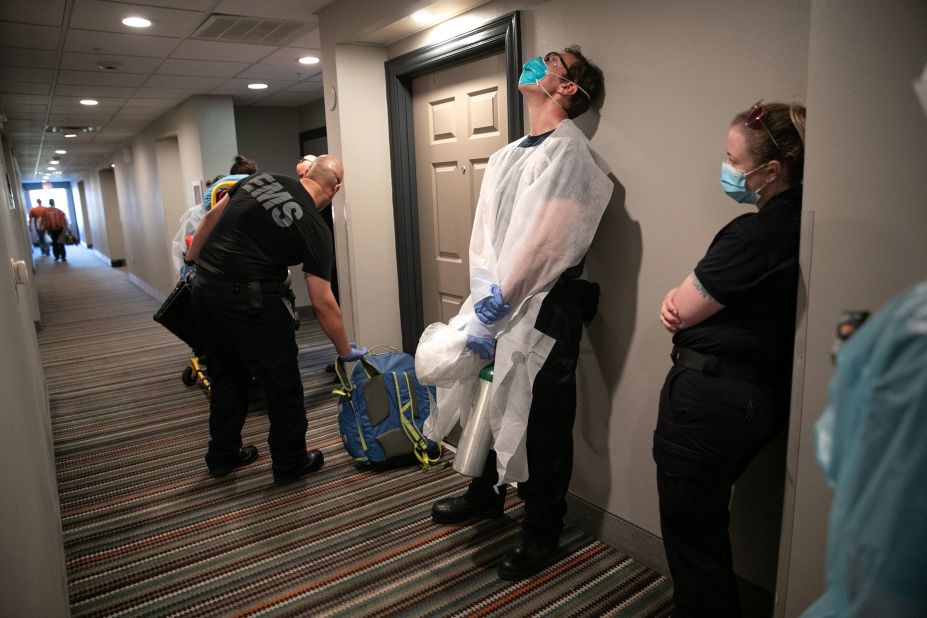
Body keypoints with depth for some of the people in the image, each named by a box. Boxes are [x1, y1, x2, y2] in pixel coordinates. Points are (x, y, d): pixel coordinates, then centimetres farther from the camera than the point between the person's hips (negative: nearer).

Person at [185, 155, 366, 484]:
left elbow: (211, 218, 13)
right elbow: (322, 302, -8)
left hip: (204, 286, 7)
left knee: (227, 375, 22)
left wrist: (193, 264, 25)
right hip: (247, 299, -7)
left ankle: (222, 456, 36)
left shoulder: (261, 178, 8)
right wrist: (346, 351, 2)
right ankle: (290, 463, 23)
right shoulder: (314, 228, -7)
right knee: (284, 383, 9)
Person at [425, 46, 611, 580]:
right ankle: (486, 495, 45)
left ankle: (542, 532, 27)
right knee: (490, 404, 21)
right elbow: (485, 235, 8)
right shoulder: (508, 155, 13)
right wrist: (483, 302, 0)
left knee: (541, 424, 6)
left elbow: (539, 245, -20)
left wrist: (492, 309, -17)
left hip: (543, 311, -8)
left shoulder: (568, 151, -12)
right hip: (499, 303, 8)